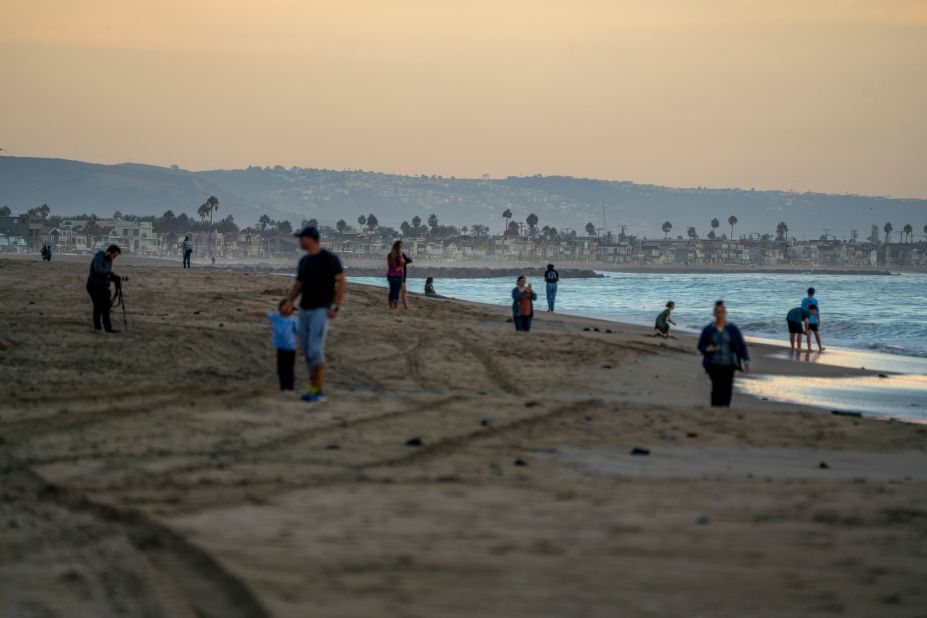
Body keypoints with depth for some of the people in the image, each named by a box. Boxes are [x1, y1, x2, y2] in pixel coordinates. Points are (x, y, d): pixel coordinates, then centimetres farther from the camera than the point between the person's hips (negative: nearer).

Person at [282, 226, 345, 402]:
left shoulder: (329, 258, -11)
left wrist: (335, 308, -19)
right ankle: (313, 389, 12)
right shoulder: (304, 261, 13)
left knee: (315, 350, -16)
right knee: (306, 350, 5)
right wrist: (289, 302, -3)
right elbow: (297, 286, 15)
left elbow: (341, 283, -12)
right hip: (305, 310, 8)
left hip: (321, 310, -8)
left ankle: (320, 391, -11)